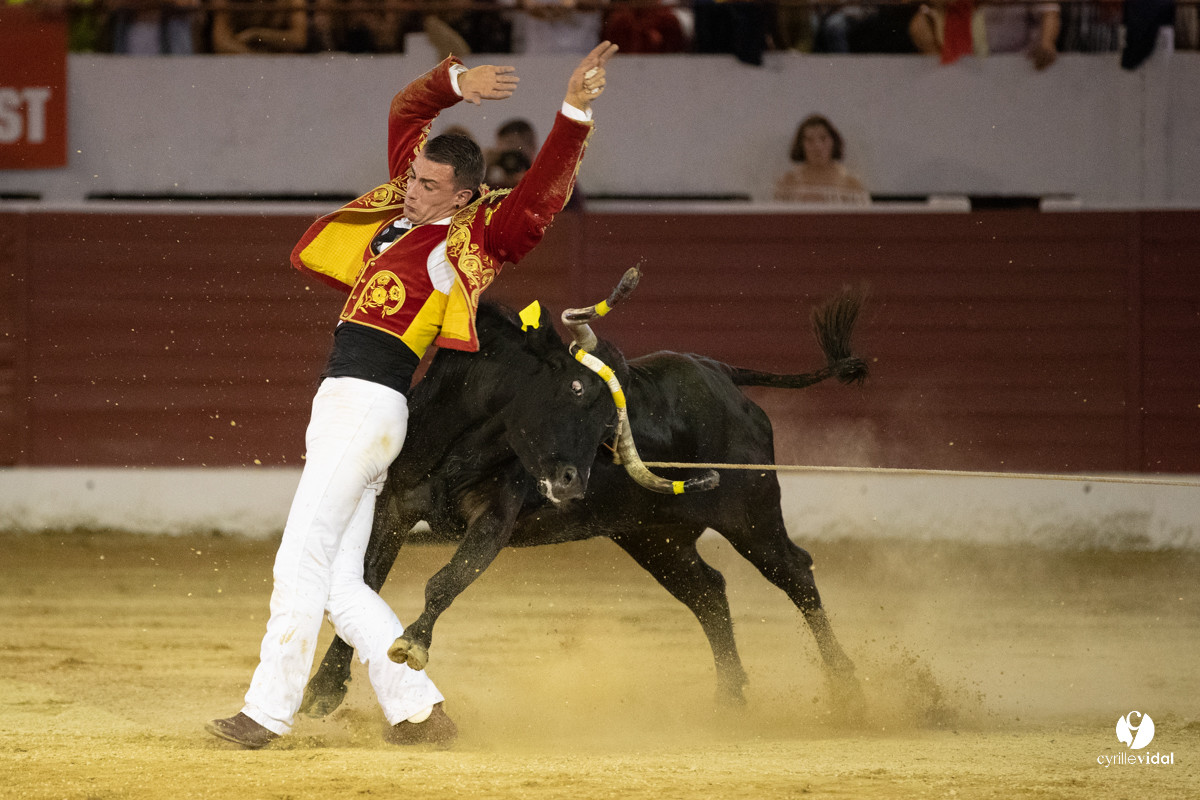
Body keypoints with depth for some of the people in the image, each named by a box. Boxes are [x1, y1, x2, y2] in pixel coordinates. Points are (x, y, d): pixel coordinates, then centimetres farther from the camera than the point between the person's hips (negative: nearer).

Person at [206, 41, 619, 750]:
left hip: (368, 403, -9)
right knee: (340, 584, 8)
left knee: (301, 563, -11)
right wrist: (456, 83, 7)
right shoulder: (407, 204, 15)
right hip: (343, 404, 9)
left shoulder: (478, 235, -6)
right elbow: (408, 111, 22)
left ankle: (269, 711, -8)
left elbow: (542, 194, -18)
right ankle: (418, 711, 10)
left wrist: (574, 115, -30)